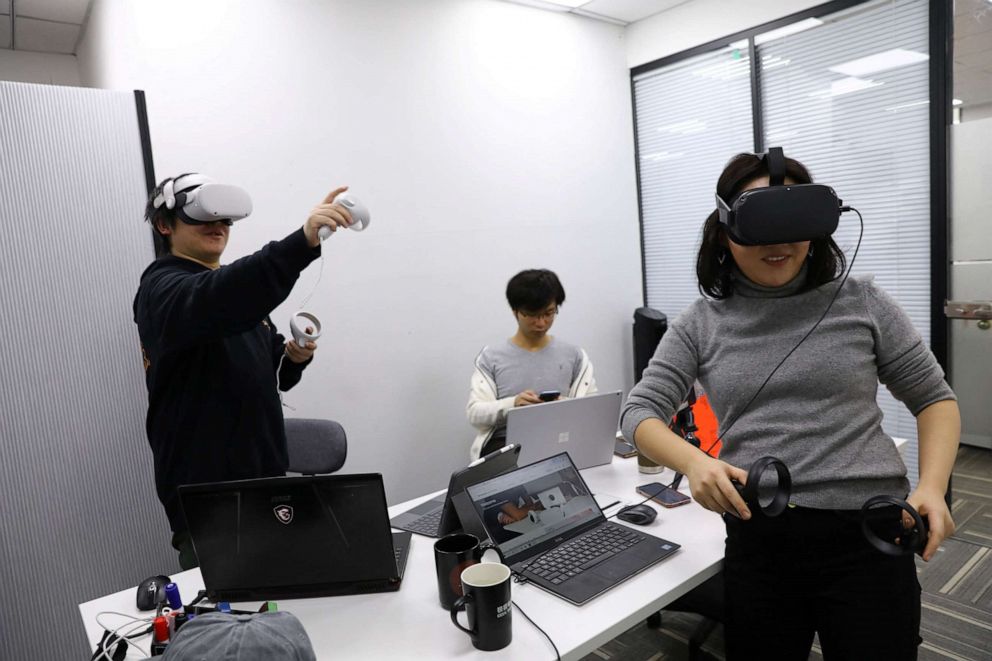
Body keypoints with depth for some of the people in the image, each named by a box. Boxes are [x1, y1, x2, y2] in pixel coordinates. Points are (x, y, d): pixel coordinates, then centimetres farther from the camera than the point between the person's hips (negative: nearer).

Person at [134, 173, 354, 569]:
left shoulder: (237, 286, 14)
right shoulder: (161, 288, -12)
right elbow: (217, 301, -37)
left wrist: (295, 358, -6)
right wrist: (303, 241, -48)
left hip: (266, 477, 8)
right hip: (204, 495, -8)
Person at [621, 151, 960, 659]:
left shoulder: (860, 302, 1)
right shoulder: (701, 323, 1)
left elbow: (934, 399, 9)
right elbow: (639, 412, -4)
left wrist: (932, 486, -9)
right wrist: (694, 461, -24)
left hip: (867, 538, 0)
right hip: (757, 545, 1)